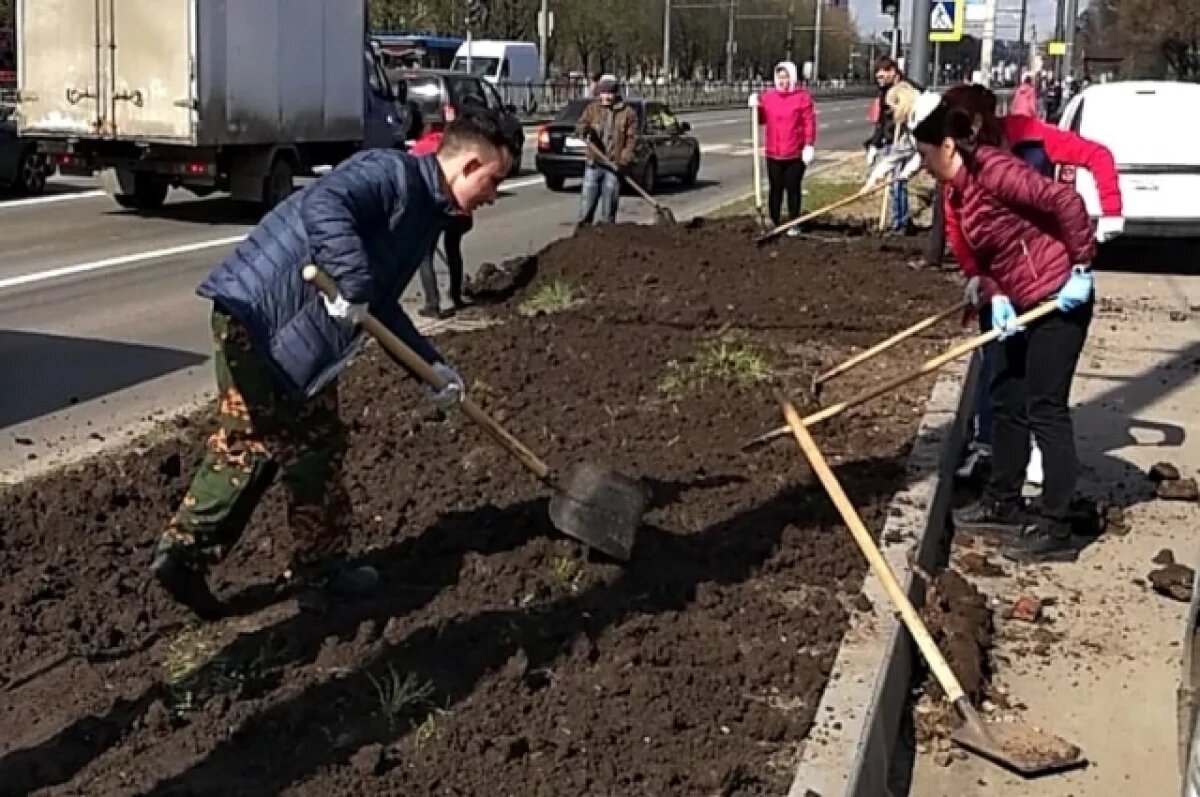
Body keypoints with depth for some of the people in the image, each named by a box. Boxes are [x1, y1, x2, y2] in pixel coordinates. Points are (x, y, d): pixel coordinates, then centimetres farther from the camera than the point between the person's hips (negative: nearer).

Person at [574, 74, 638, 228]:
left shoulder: (628, 112, 1)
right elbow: (580, 125, -3)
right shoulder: (592, 108, 7)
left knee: (609, 208, 3)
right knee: (586, 204, 1)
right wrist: (584, 129, -29)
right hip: (593, 164, 1)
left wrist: (624, 160, -15)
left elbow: (632, 139, -1)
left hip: (614, 165, -1)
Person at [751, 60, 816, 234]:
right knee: (775, 188, 6)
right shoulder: (768, 96, 7)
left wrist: (809, 145, -13)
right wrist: (756, 107, -5)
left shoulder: (802, 97, -4)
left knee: (793, 188, 4)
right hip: (774, 153, 3)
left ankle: (793, 225, 12)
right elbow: (762, 119, 13)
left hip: (795, 154, -3)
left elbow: (809, 123, -7)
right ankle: (775, 223, 13)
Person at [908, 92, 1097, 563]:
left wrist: (1080, 270, -21)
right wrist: (996, 297, -5)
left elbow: (1066, 202, -26)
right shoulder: (958, 191, 9)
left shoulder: (992, 170, -21)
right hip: (1023, 304, 10)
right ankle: (1003, 504, 31)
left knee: (1045, 410, -7)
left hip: (1060, 298, -10)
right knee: (1005, 402, 17)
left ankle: (1055, 530, 0)